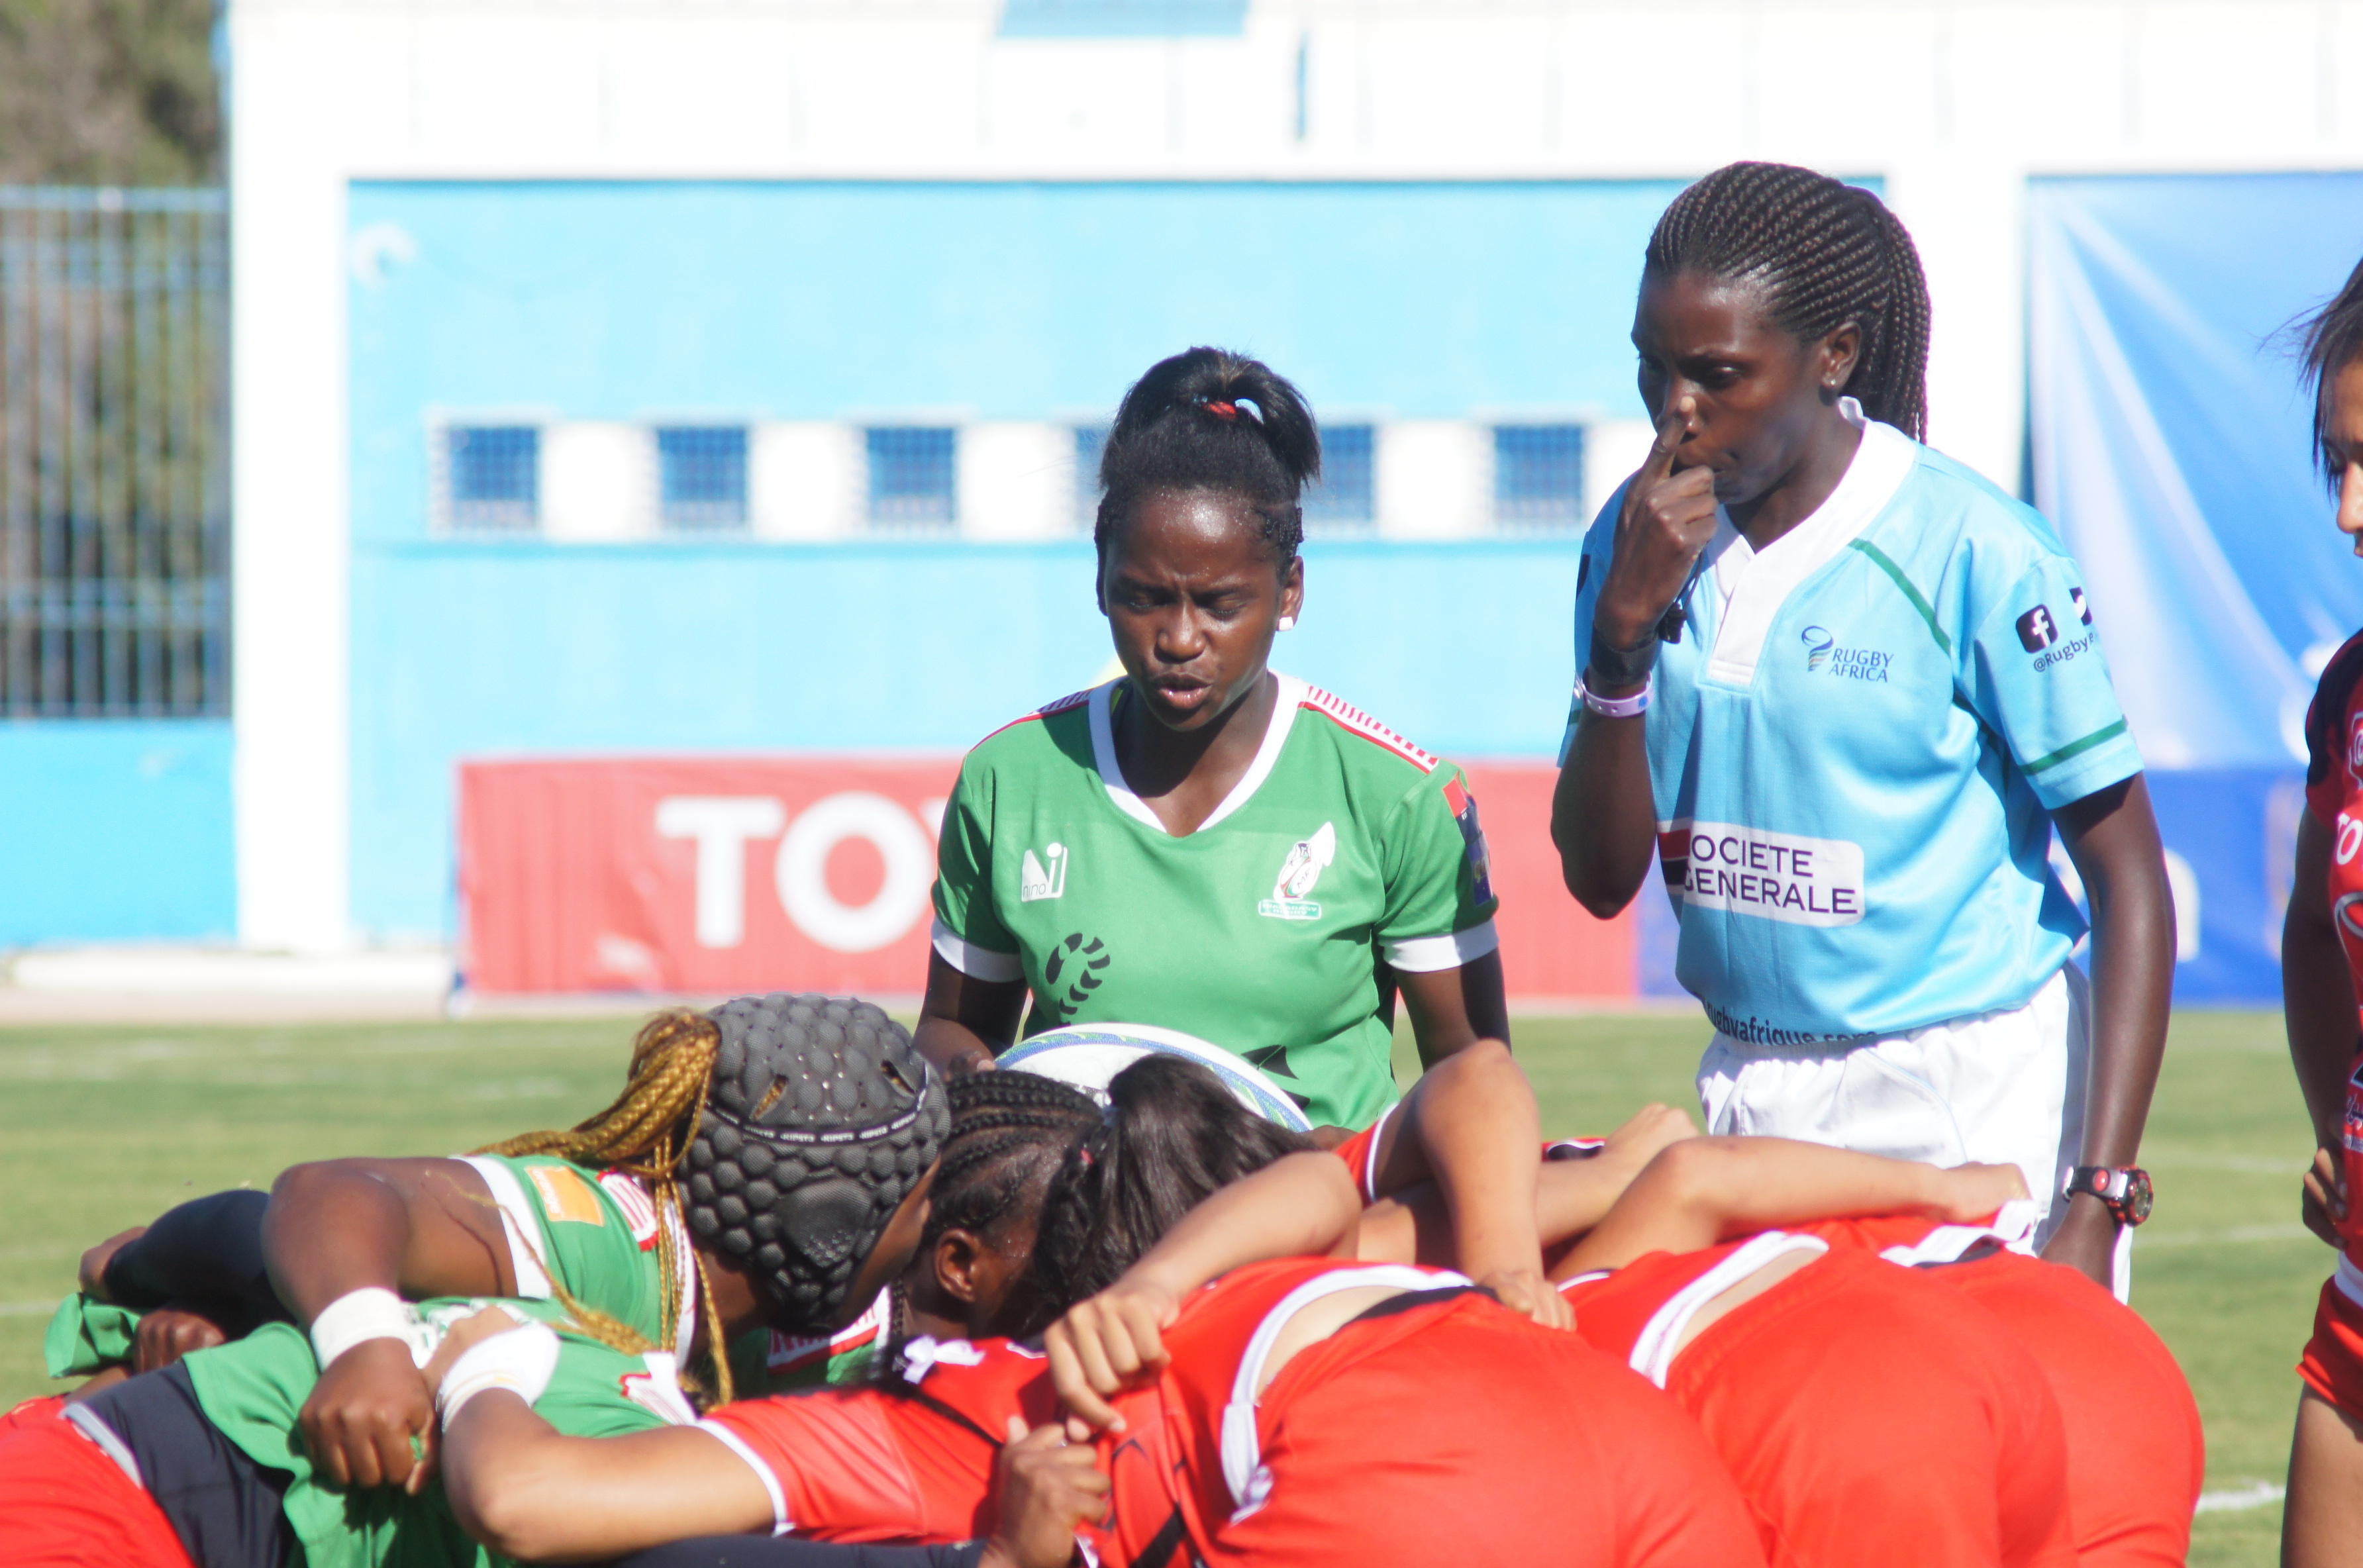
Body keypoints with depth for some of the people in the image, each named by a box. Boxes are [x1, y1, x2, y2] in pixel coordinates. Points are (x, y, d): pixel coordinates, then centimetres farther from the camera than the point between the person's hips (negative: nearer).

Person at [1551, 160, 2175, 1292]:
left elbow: (2130, 883, -10)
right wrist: (1624, 630, -12)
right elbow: (1600, 878, 3)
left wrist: (2098, 1203, -17)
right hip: (1750, 1097, 5)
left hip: (1977, 1107, -5)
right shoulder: (1638, 542, 4)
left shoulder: (1973, 554, -12)